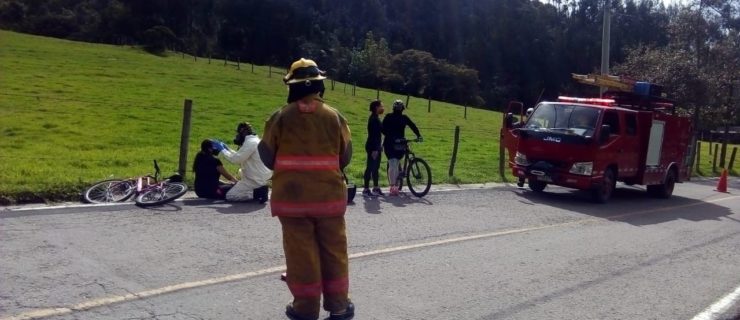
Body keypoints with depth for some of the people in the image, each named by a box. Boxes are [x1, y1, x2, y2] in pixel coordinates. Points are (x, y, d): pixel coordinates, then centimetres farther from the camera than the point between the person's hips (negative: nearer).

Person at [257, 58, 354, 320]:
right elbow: (345, 155, 4)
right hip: (329, 193, 1)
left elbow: (267, 154, 1)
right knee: (333, 250, 12)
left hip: (291, 194, -1)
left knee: (301, 251, 6)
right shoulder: (334, 115, -2)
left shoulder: (281, 116, -6)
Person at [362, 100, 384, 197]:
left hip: (376, 146, 10)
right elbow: (372, 134, -20)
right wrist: (374, 149, -23)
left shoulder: (376, 118, 14)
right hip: (372, 147, -10)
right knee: (370, 167, -5)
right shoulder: (373, 119, -15)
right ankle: (366, 189, -1)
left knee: (376, 167, 13)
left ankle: (376, 188, 20)